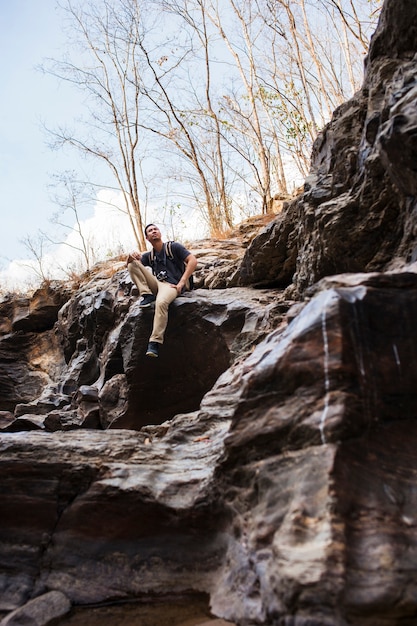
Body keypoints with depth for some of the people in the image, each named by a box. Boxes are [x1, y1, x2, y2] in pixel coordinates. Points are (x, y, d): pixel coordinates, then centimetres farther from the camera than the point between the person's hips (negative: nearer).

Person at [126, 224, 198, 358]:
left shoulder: (173, 247, 6)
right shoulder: (149, 256, 21)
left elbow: (193, 261, -4)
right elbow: (128, 265, 16)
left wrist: (182, 282, -13)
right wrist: (131, 257, -9)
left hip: (171, 285, -5)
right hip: (156, 284, 6)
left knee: (161, 302, -40)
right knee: (133, 264, -5)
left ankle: (155, 342, -37)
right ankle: (147, 295, -15)